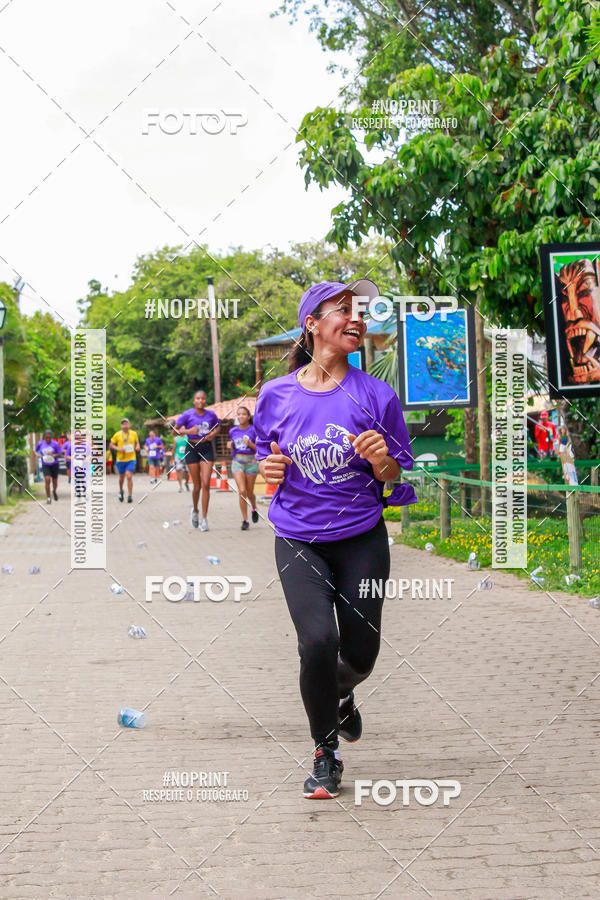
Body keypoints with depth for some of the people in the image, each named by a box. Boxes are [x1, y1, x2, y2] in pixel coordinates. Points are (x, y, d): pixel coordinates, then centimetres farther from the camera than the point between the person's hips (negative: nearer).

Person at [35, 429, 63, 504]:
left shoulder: (55, 444, -11)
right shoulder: (40, 443, -4)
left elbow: (59, 454, -7)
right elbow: (35, 451, 13)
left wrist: (53, 455, -26)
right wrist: (37, 454, -9)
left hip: (54, 465, 0)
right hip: (45, 465, 0)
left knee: (54, 481, 9)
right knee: (47, 480, -19)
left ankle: (54, 491, 44)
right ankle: (48, 498, -11)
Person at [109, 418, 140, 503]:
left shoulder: (134, 433, 1)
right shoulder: (117, 434, -3)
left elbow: (137, 442, 18)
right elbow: (111, 445, 3)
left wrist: (137, 446, -5)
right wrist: (118, 448, -15)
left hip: (131, 459, -1)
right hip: (120, 460, 1)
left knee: (129, 476, -15)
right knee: (121, 477, 13)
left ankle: (130, 496, -10)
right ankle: (121, 491, 41)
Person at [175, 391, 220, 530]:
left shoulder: (211, 414, 2)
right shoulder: (188, 414, -5)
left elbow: (218, 425, 20)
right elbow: (175, 429, 0)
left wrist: (214, 432, -2)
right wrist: (188, 431, -17)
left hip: (207, 448, 1)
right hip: (192, 449, -1)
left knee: (206, 483, -9)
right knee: (197, 485, 4)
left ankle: (204, 518, -2)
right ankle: (195, 510, 33)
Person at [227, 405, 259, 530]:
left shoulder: (253, 430, -5)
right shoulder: (233, 431, 5)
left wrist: (249, 443, -20)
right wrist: (229, 446, -5)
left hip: (251, 462, -1)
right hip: (237, 462, 1)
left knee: (249, 492, 7)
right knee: (242, 491, -11)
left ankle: (254, 509, 41)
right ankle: (245, 521, -5)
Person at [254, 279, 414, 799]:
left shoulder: (376, 396, -4)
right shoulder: (277, 395, -1)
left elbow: (397, 479, 3)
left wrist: (381, 460, -20)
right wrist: (267, 469, -11)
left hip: (362, 538, 1)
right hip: (298, 539, 0)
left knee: (360, 652, 3)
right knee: (318, 639, -18)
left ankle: (341, 696, 43)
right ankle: (326, 754, 5)